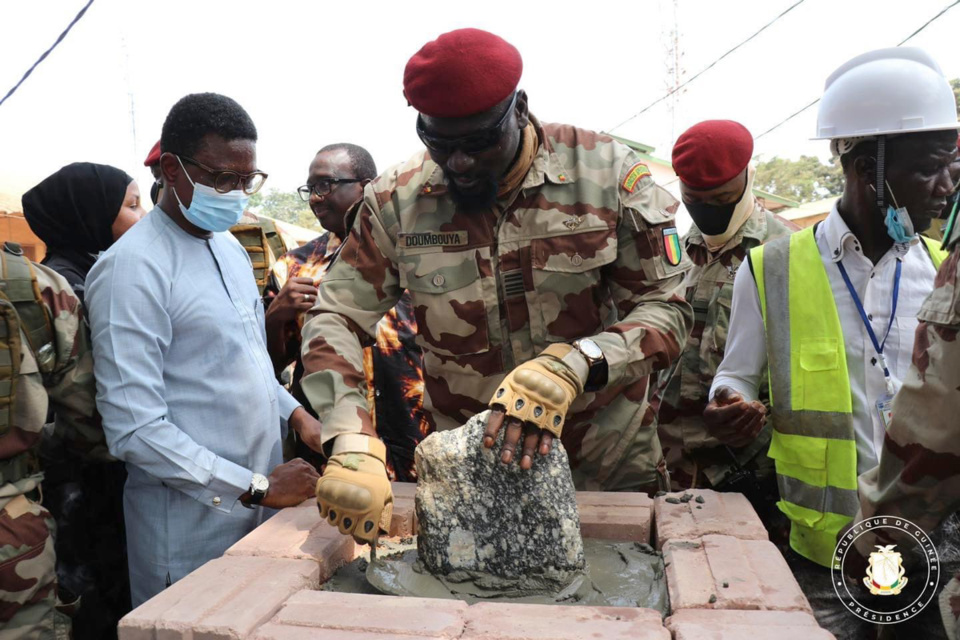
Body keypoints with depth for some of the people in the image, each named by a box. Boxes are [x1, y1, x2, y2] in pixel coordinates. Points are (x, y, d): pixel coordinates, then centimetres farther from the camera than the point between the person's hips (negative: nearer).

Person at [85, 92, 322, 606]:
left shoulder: (230, 248, 9)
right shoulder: (133, 268, -17)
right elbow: (133, 429, -21)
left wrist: (296, 414, 2)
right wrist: (256, 486, -19)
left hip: (263, 505, 8)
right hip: (192, 526, -7)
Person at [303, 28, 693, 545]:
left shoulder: (607, 172, -14)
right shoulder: (394, 200, -10)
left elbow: (665, 310, -15)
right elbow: (336, 321, -9)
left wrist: (571, 365, -34)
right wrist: (353, 446, -26)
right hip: (467, 469, 1)